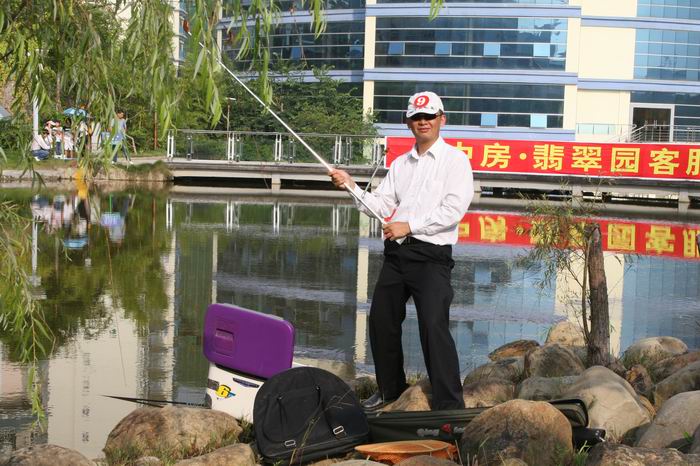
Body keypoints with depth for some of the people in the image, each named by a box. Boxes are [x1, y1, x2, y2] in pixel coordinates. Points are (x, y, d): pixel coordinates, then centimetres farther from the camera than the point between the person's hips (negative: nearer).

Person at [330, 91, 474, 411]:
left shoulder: (454, 160, -1)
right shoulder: (400, 164, 19)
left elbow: (453, 210, -12)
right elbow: (382, 206, 12)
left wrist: (409, 226, -16)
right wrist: (351, 186, -1)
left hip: (432, 255, -7)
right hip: (395, 252, 7)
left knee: (434, 326, -16)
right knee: (381, 321, 10)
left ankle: (450, 404, -10)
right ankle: (390, 389, 29)